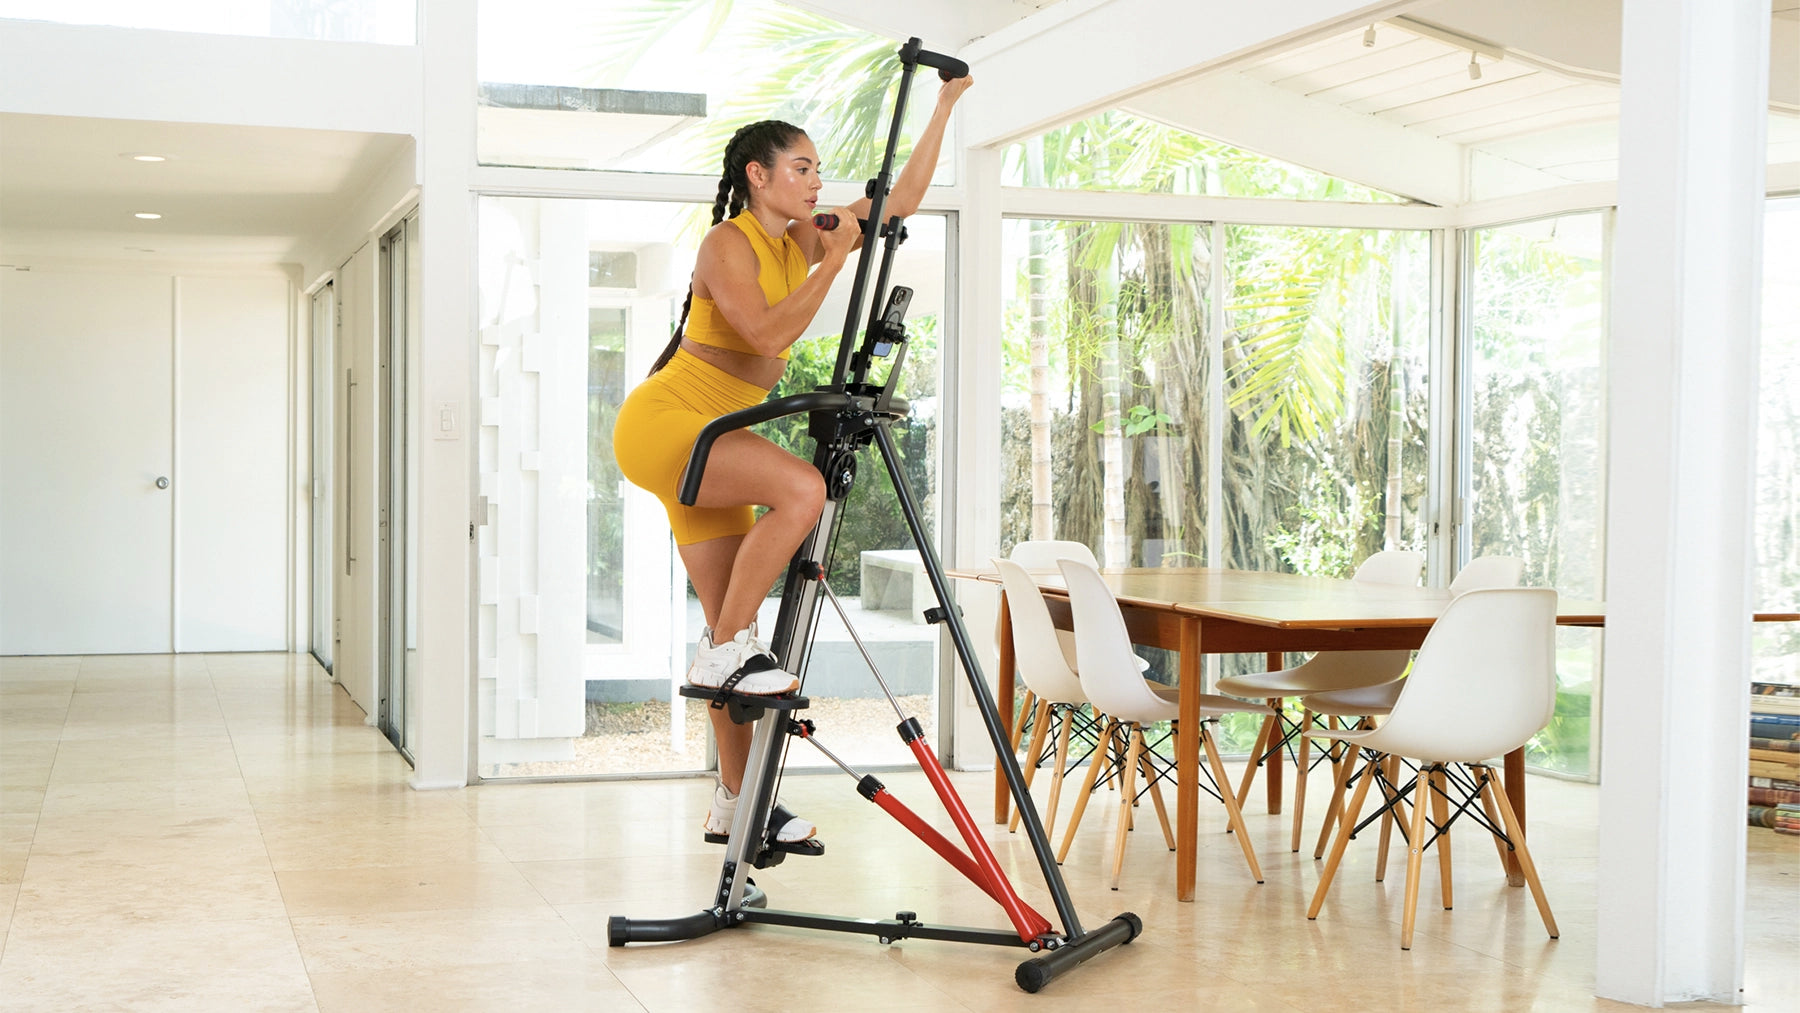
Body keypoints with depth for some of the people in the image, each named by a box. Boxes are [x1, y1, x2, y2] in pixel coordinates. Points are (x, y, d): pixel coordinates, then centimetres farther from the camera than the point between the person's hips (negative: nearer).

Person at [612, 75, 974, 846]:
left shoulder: (799, 243, 10)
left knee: (733, 628, 5)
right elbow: (768, 334, -27)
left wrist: (943, 109, 11)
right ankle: (726, 650, -19)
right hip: (664, 422, -8)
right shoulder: (727, 242, -12)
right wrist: (835, 262, -20)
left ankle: (735, 803, 11)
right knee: (800, 488, -32)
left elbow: (901, 202, 13)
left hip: (706, 441, 8)